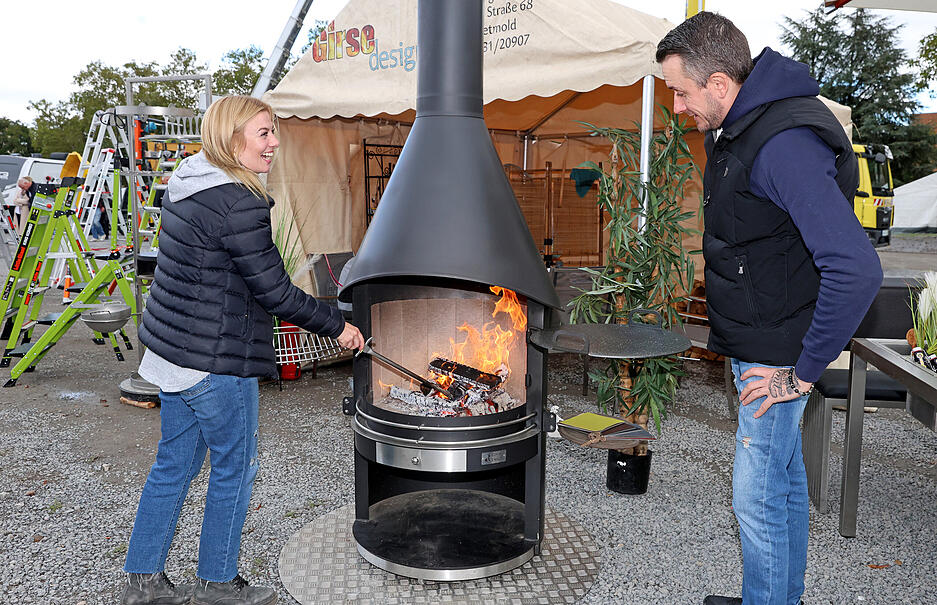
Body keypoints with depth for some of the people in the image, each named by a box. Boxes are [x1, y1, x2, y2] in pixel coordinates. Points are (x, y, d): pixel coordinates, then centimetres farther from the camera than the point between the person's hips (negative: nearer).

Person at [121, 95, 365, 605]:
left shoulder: (187, 186, 9)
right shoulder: (239, 204, -21)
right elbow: (275, 292, -19)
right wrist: (337, 326, -7)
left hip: (173, 348, 9)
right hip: (215, 361, -9)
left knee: (174, 463, 19)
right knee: (235, 465, 9)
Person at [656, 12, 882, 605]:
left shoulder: (785, 145, -27)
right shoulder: (741, 126, 6)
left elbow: (858, 270, -34)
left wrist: (804, 372, -25)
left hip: (775, 356, -10)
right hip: (759, 345, 10)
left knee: (759, 497, 1)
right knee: (784, 478, 22)